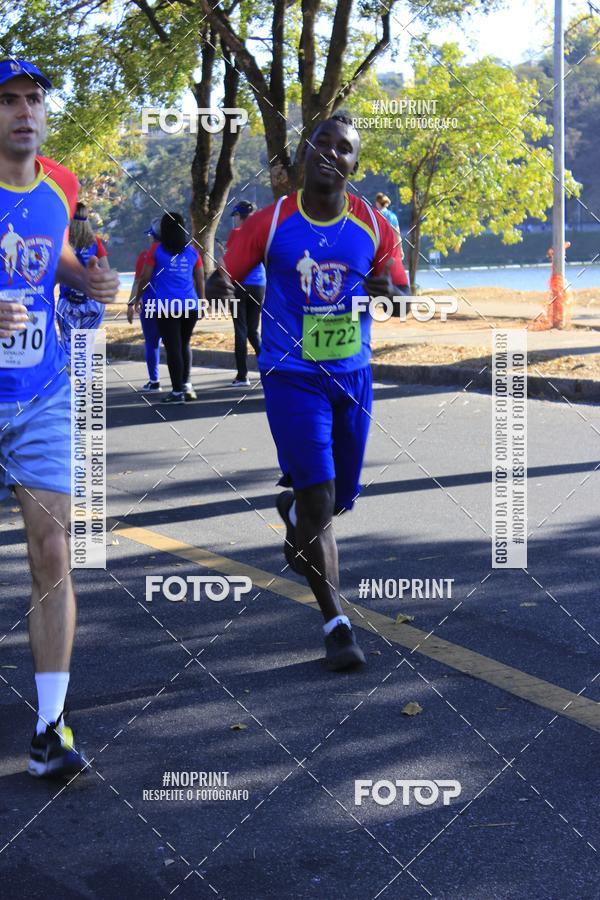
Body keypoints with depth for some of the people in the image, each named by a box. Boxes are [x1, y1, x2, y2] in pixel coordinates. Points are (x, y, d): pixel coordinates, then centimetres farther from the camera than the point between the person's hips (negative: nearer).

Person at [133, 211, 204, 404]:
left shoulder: (157, 250, -1)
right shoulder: (192, 251, 7)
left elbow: (145, 277, 1)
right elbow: (200, 280, 12)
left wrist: (137, 298, 16)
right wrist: (201, 301, 25)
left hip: (166, 307, -3)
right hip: (190, 306, 3)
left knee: (173, 348, 0)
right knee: (184, 345, 19)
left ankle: (178, 391, 1)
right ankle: (186, 384, 12)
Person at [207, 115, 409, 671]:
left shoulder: (374, 228, 1)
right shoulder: (271, 222, -5)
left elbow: (404, 292, 8)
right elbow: (222, 277, -1)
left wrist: (388, 290, -16)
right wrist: (218, 286, -25)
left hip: (352, 375, 4)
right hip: (292, 375, -4)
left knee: (340, 497, 14)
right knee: (318, 498, -13)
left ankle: (291, 507, 51)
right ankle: (336, 621, -2)